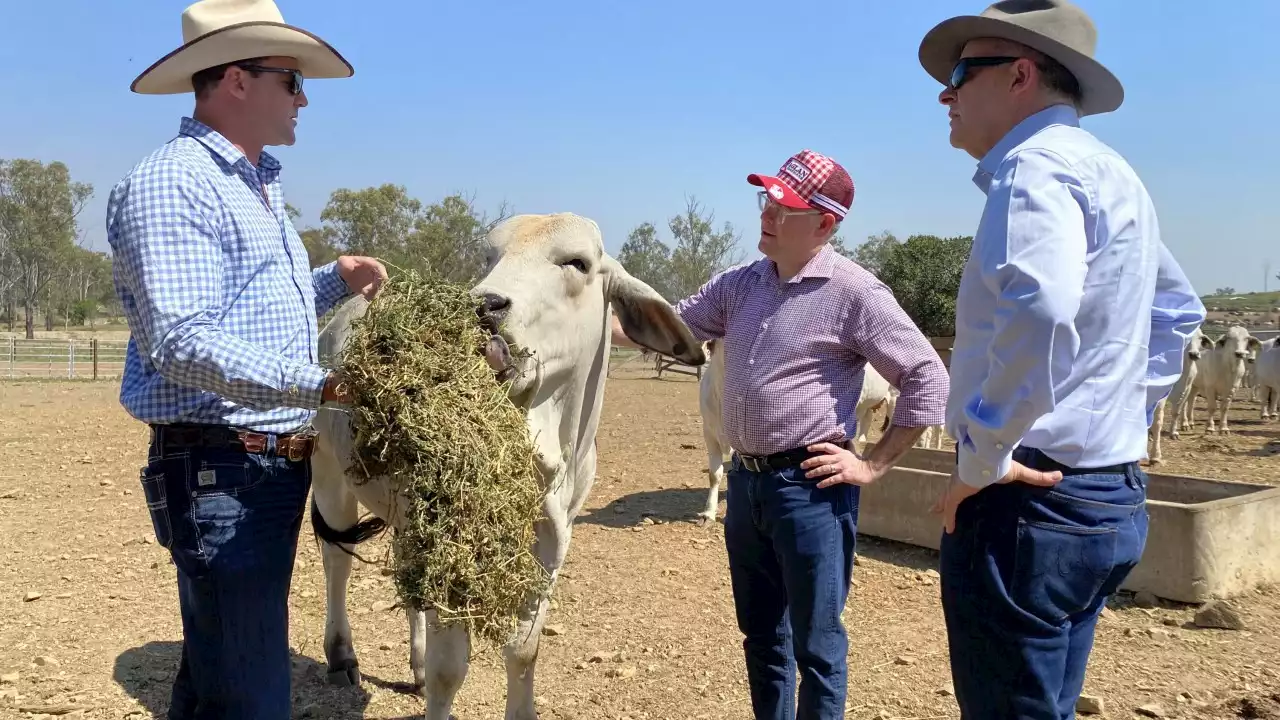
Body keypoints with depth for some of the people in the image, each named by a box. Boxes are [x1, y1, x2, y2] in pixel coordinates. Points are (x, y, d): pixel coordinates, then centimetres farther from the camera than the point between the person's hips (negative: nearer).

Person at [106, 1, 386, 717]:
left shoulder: (261, 186, 17)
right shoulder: (172, 182, -13)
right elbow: (179, 341, -23)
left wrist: (335, 281, 13)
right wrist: (317, 383, -32)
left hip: (277, 465, 10)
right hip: (218, 469, -10)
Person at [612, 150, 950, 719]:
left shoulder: (854, 293, -13)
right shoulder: (742, 284, 7)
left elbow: (928, 380, -12)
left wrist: (873, 466, -12)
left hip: (810, 488, -6)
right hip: (745, 481, 7)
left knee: (815, 642, 7)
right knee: (761, 633, 19)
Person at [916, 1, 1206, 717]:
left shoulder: (1037, 166, -15)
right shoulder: (1112, 174, 18)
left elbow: (1038, 316, -34)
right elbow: (1177, 310, 31)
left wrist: (981, 461, -23)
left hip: (1028, 501, -10)